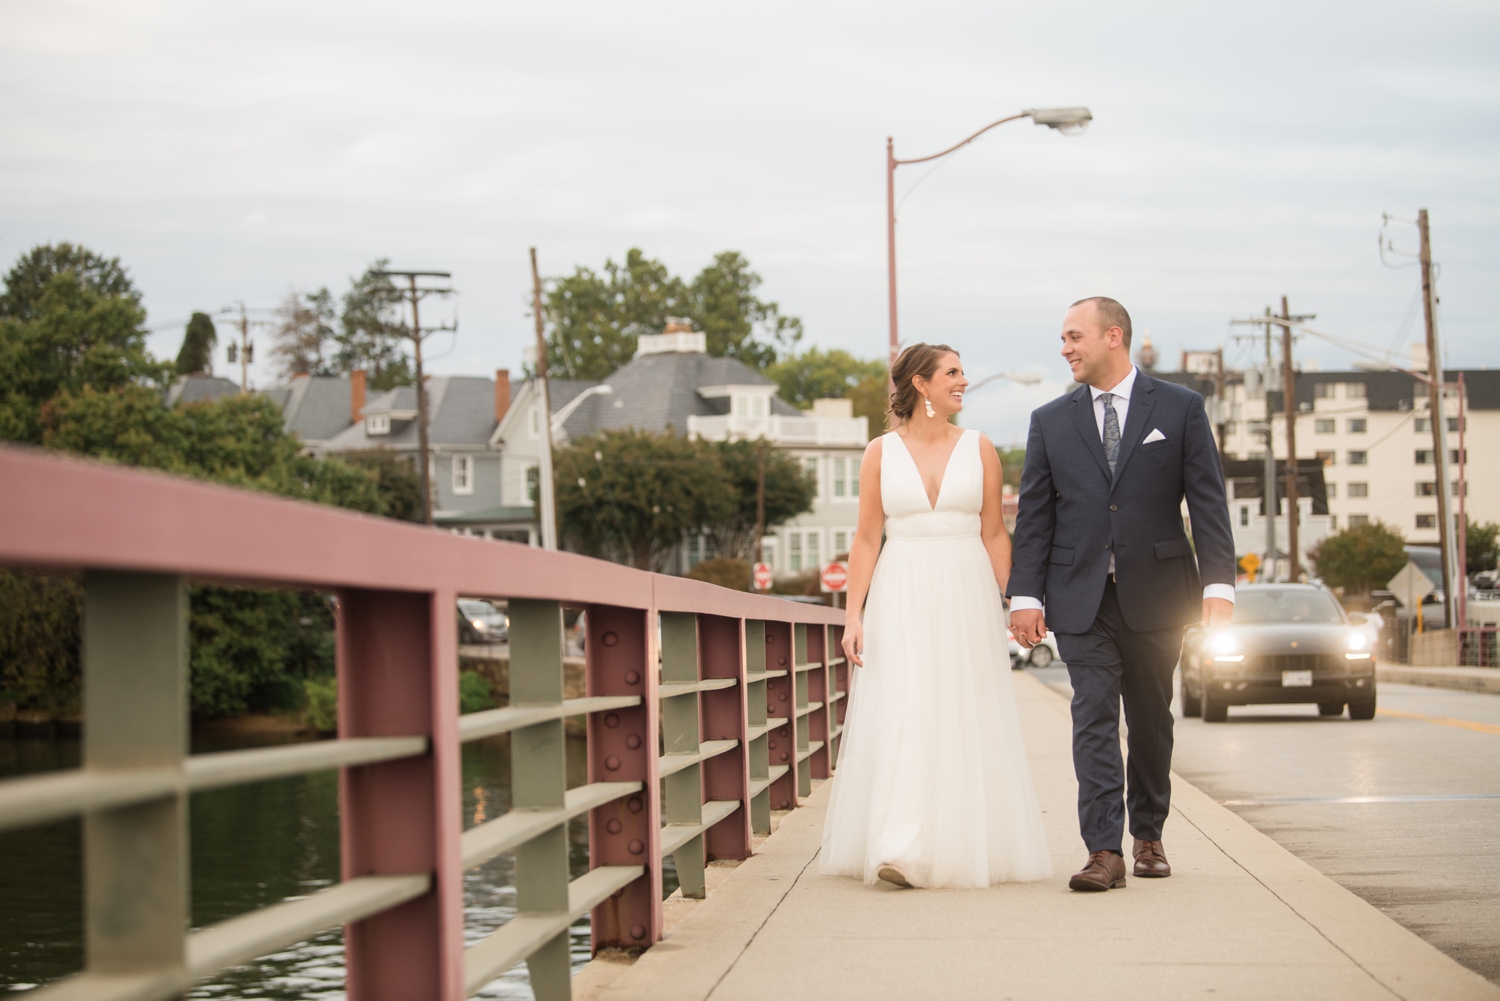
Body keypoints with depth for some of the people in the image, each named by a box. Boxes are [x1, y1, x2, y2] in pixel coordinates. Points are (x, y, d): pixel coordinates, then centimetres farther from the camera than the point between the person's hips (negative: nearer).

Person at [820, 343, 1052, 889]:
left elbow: (994, 534, 8)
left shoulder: (979, 448, 7)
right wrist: (853, 615, -5)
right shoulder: (881, 453, 4)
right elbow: (866, 539, 3)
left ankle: (963, 847, 12)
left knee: (965, 720, 3)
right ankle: (899, 850, -15)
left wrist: (1012, 604, 0)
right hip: (902, 598, -1)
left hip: (966, 597, 1)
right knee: (901, 717, -10)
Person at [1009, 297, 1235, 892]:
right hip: (1080, 597, 1)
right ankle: (1104, 850, -11)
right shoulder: (1050, 421, 8)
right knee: (1094, 718, -8)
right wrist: (1026, 594, -2)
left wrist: (1219, 584, -9)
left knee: (1151, 720, 10)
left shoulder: (1179, 409, 3)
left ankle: (1147, 835, 25)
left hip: (1156, 594, 0)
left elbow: (1208, 502, -1)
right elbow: (1034, 515, 6)